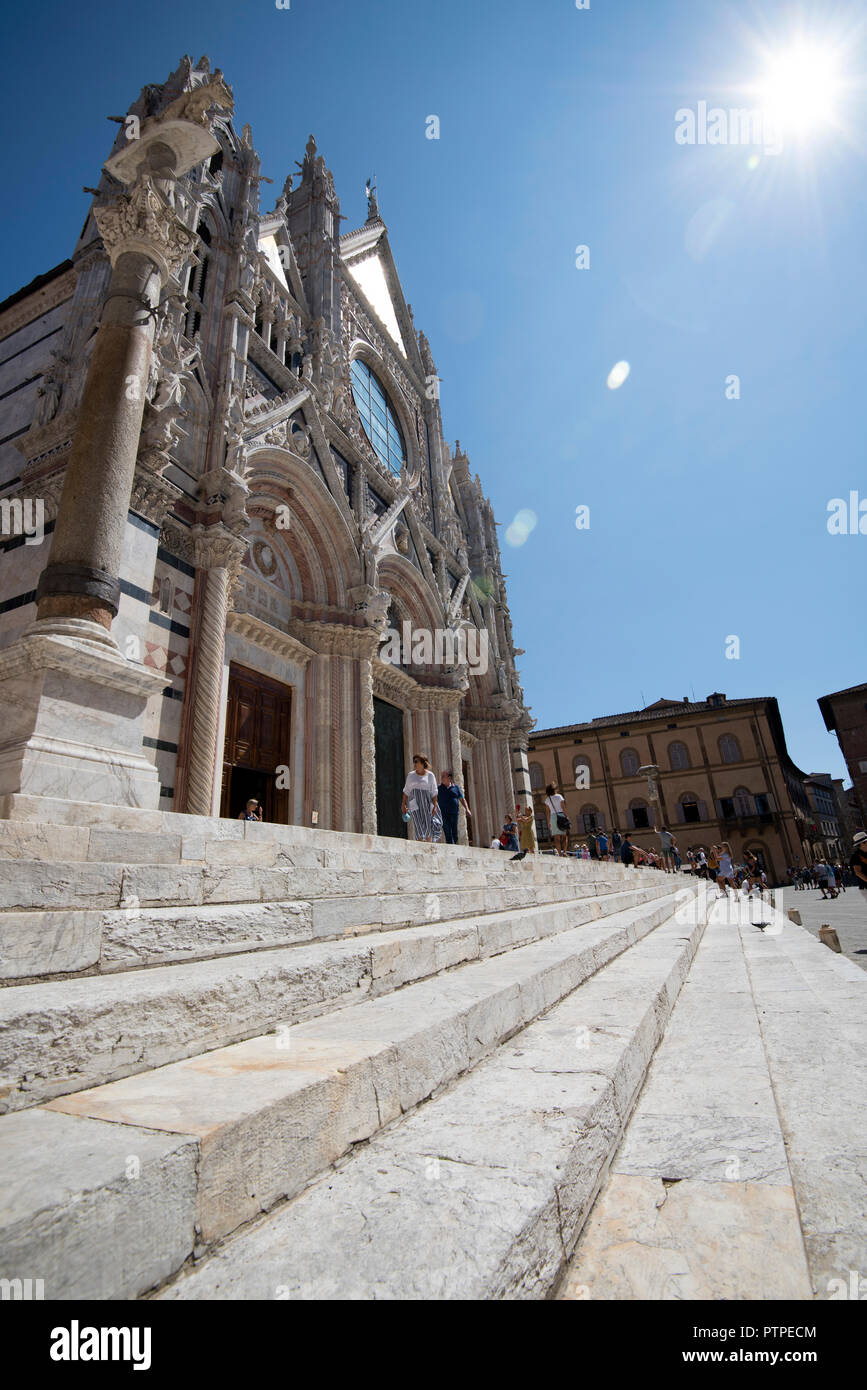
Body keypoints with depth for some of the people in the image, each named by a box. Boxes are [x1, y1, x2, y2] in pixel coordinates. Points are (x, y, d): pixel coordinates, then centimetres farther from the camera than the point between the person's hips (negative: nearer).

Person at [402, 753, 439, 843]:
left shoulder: (430, 775, 3)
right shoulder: (411, 775, 9)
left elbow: (434, 792, 1)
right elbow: (406, 791, 11)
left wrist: (435, 806, -6)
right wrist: (403, 804, 4)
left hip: (426, 802, -1)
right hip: (414, 803, 1)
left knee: (428, 825, -2)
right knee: (418, 824, -8)